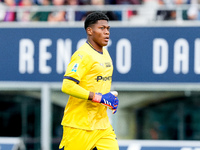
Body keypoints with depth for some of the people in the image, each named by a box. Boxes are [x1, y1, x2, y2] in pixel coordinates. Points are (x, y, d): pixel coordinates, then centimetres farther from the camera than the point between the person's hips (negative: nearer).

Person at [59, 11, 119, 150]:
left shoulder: (105, 54, 15)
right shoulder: (83, 55, -14)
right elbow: (67, 86, -24)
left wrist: (110, 98, 8)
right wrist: (98, 97, -23)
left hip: (102, 124, 8)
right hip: (79, 125, -8)